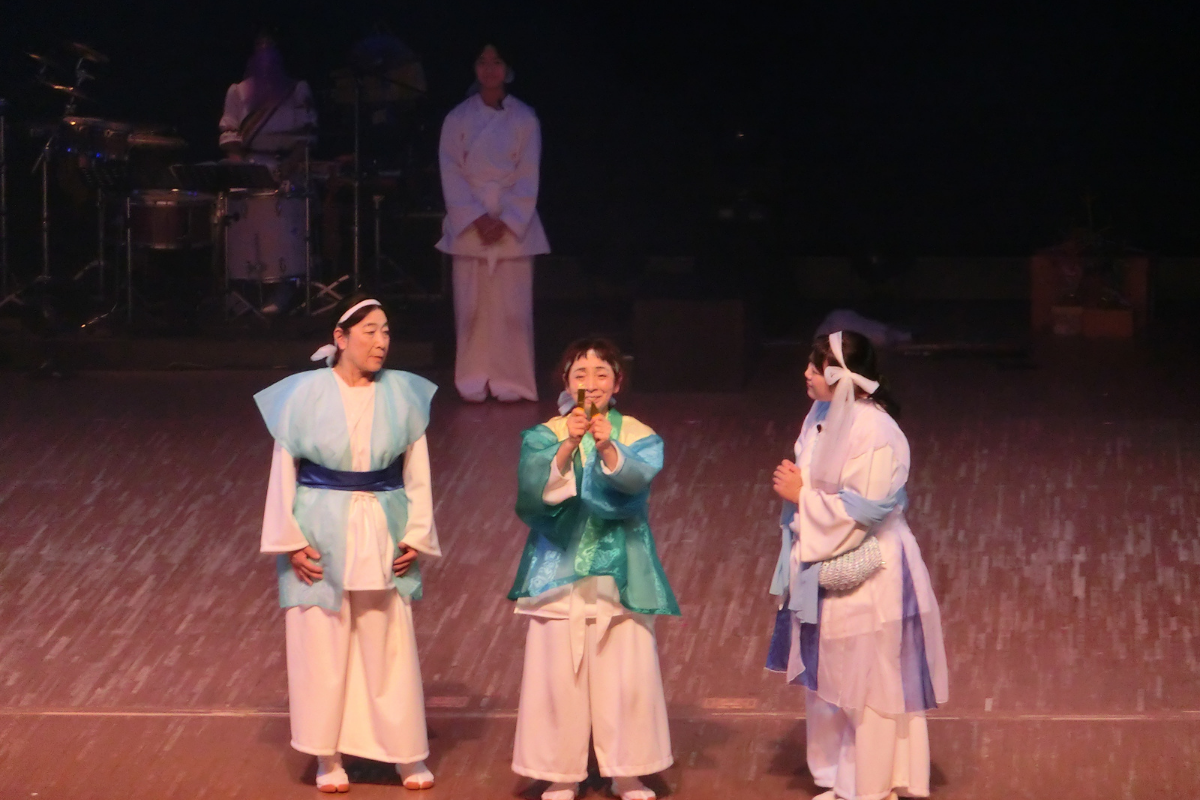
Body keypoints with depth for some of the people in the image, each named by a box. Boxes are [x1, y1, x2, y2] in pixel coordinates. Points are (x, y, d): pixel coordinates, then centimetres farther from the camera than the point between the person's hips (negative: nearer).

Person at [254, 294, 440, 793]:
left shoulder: (402, 394, 1)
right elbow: (284, 471, -1)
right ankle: (328, 758, 14)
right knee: (322, 648, 3)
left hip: (383, 535, 1)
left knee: (391, 647, 5)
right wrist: (291, 541, -6)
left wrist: (416, 536, -1)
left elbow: (418, 472, 6)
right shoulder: (306, 394, -5)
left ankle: (408, 756, 16)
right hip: (322, 534, -1)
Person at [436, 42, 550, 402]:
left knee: (512, 305, -3)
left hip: (514, 223, 0)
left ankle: (510, 382, 2)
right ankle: (473, 382, 3)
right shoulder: (458, 118, 4)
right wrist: (477, 219, -11)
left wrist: (505, 221, -10)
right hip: (469, 224, 0)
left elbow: (528, 177, 0)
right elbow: (451, 174, 0)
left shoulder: (524, 118, 3)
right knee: (471, 305, -2)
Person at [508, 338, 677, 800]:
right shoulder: (543, 437, 2)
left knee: (625, 671, -1)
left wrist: (608, 447, -37)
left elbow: (637, 477, -19)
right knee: (559, 673, -1)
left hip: (619, 572, 0)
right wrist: (569, 446, -34)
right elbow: (534, 485, -18)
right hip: (560, 567, 0)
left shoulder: (638, 436, 3)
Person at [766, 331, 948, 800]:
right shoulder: (823, 418, 5)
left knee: (865, 685, 3)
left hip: (867, 575, -9)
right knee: (828, 681, 17)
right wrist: (794, 486, -4)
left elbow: (863, 509, -24)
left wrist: (802, 494, -16)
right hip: (826, 569, 9)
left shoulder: (874, 432, -22)